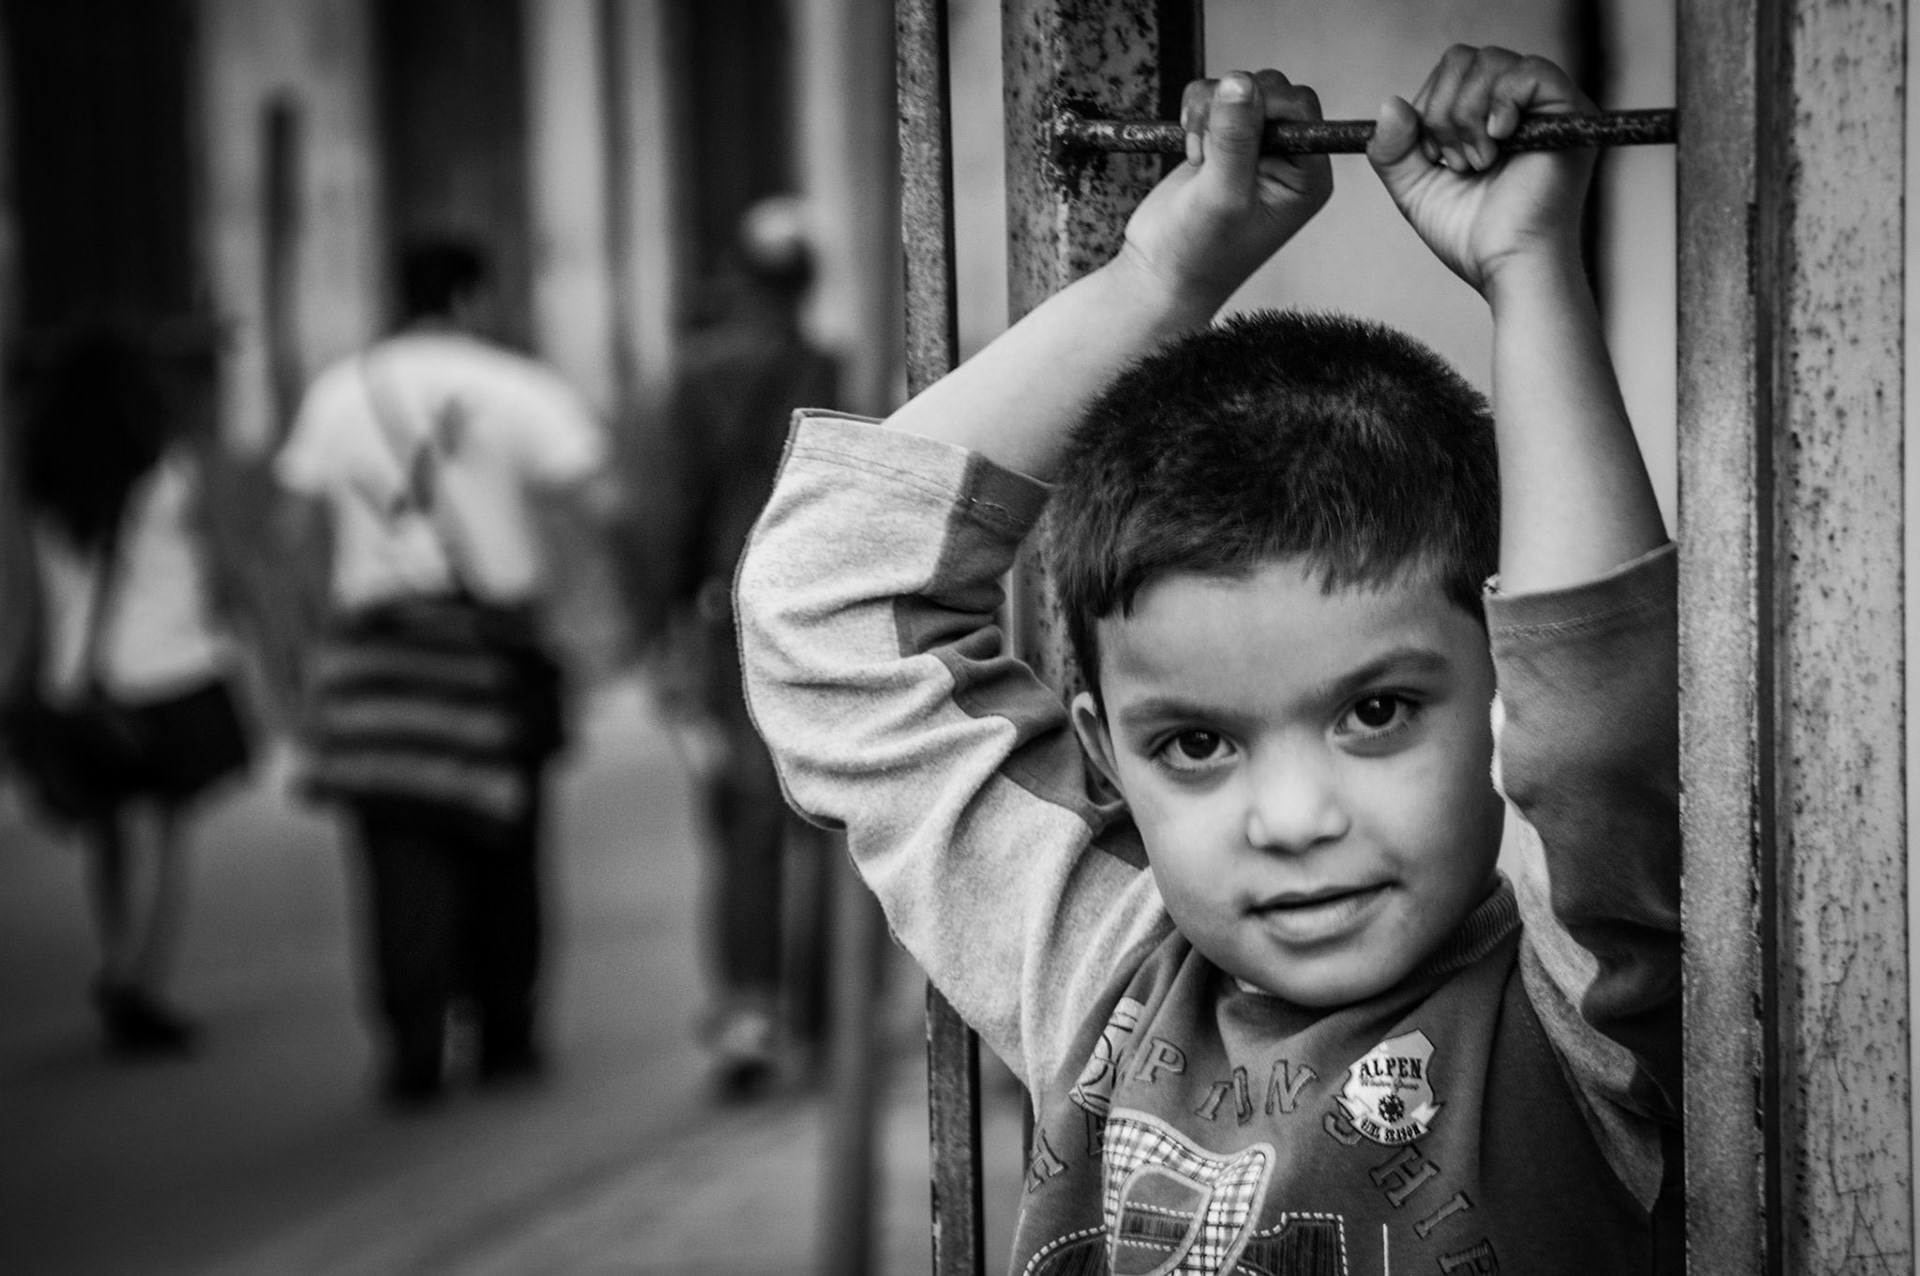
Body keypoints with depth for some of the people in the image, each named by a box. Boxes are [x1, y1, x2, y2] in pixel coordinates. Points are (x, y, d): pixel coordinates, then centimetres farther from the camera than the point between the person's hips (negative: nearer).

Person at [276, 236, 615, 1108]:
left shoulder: (339, 391, 6)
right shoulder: (517, 389, -1)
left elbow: (302, 507, 3)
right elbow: (591, 496, -5)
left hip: (377, 635, 1)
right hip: (495, 634, -1)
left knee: (403, 852, -1)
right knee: (501, 846, 12)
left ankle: (414, 1053, -8)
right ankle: (505, 1036, 18)